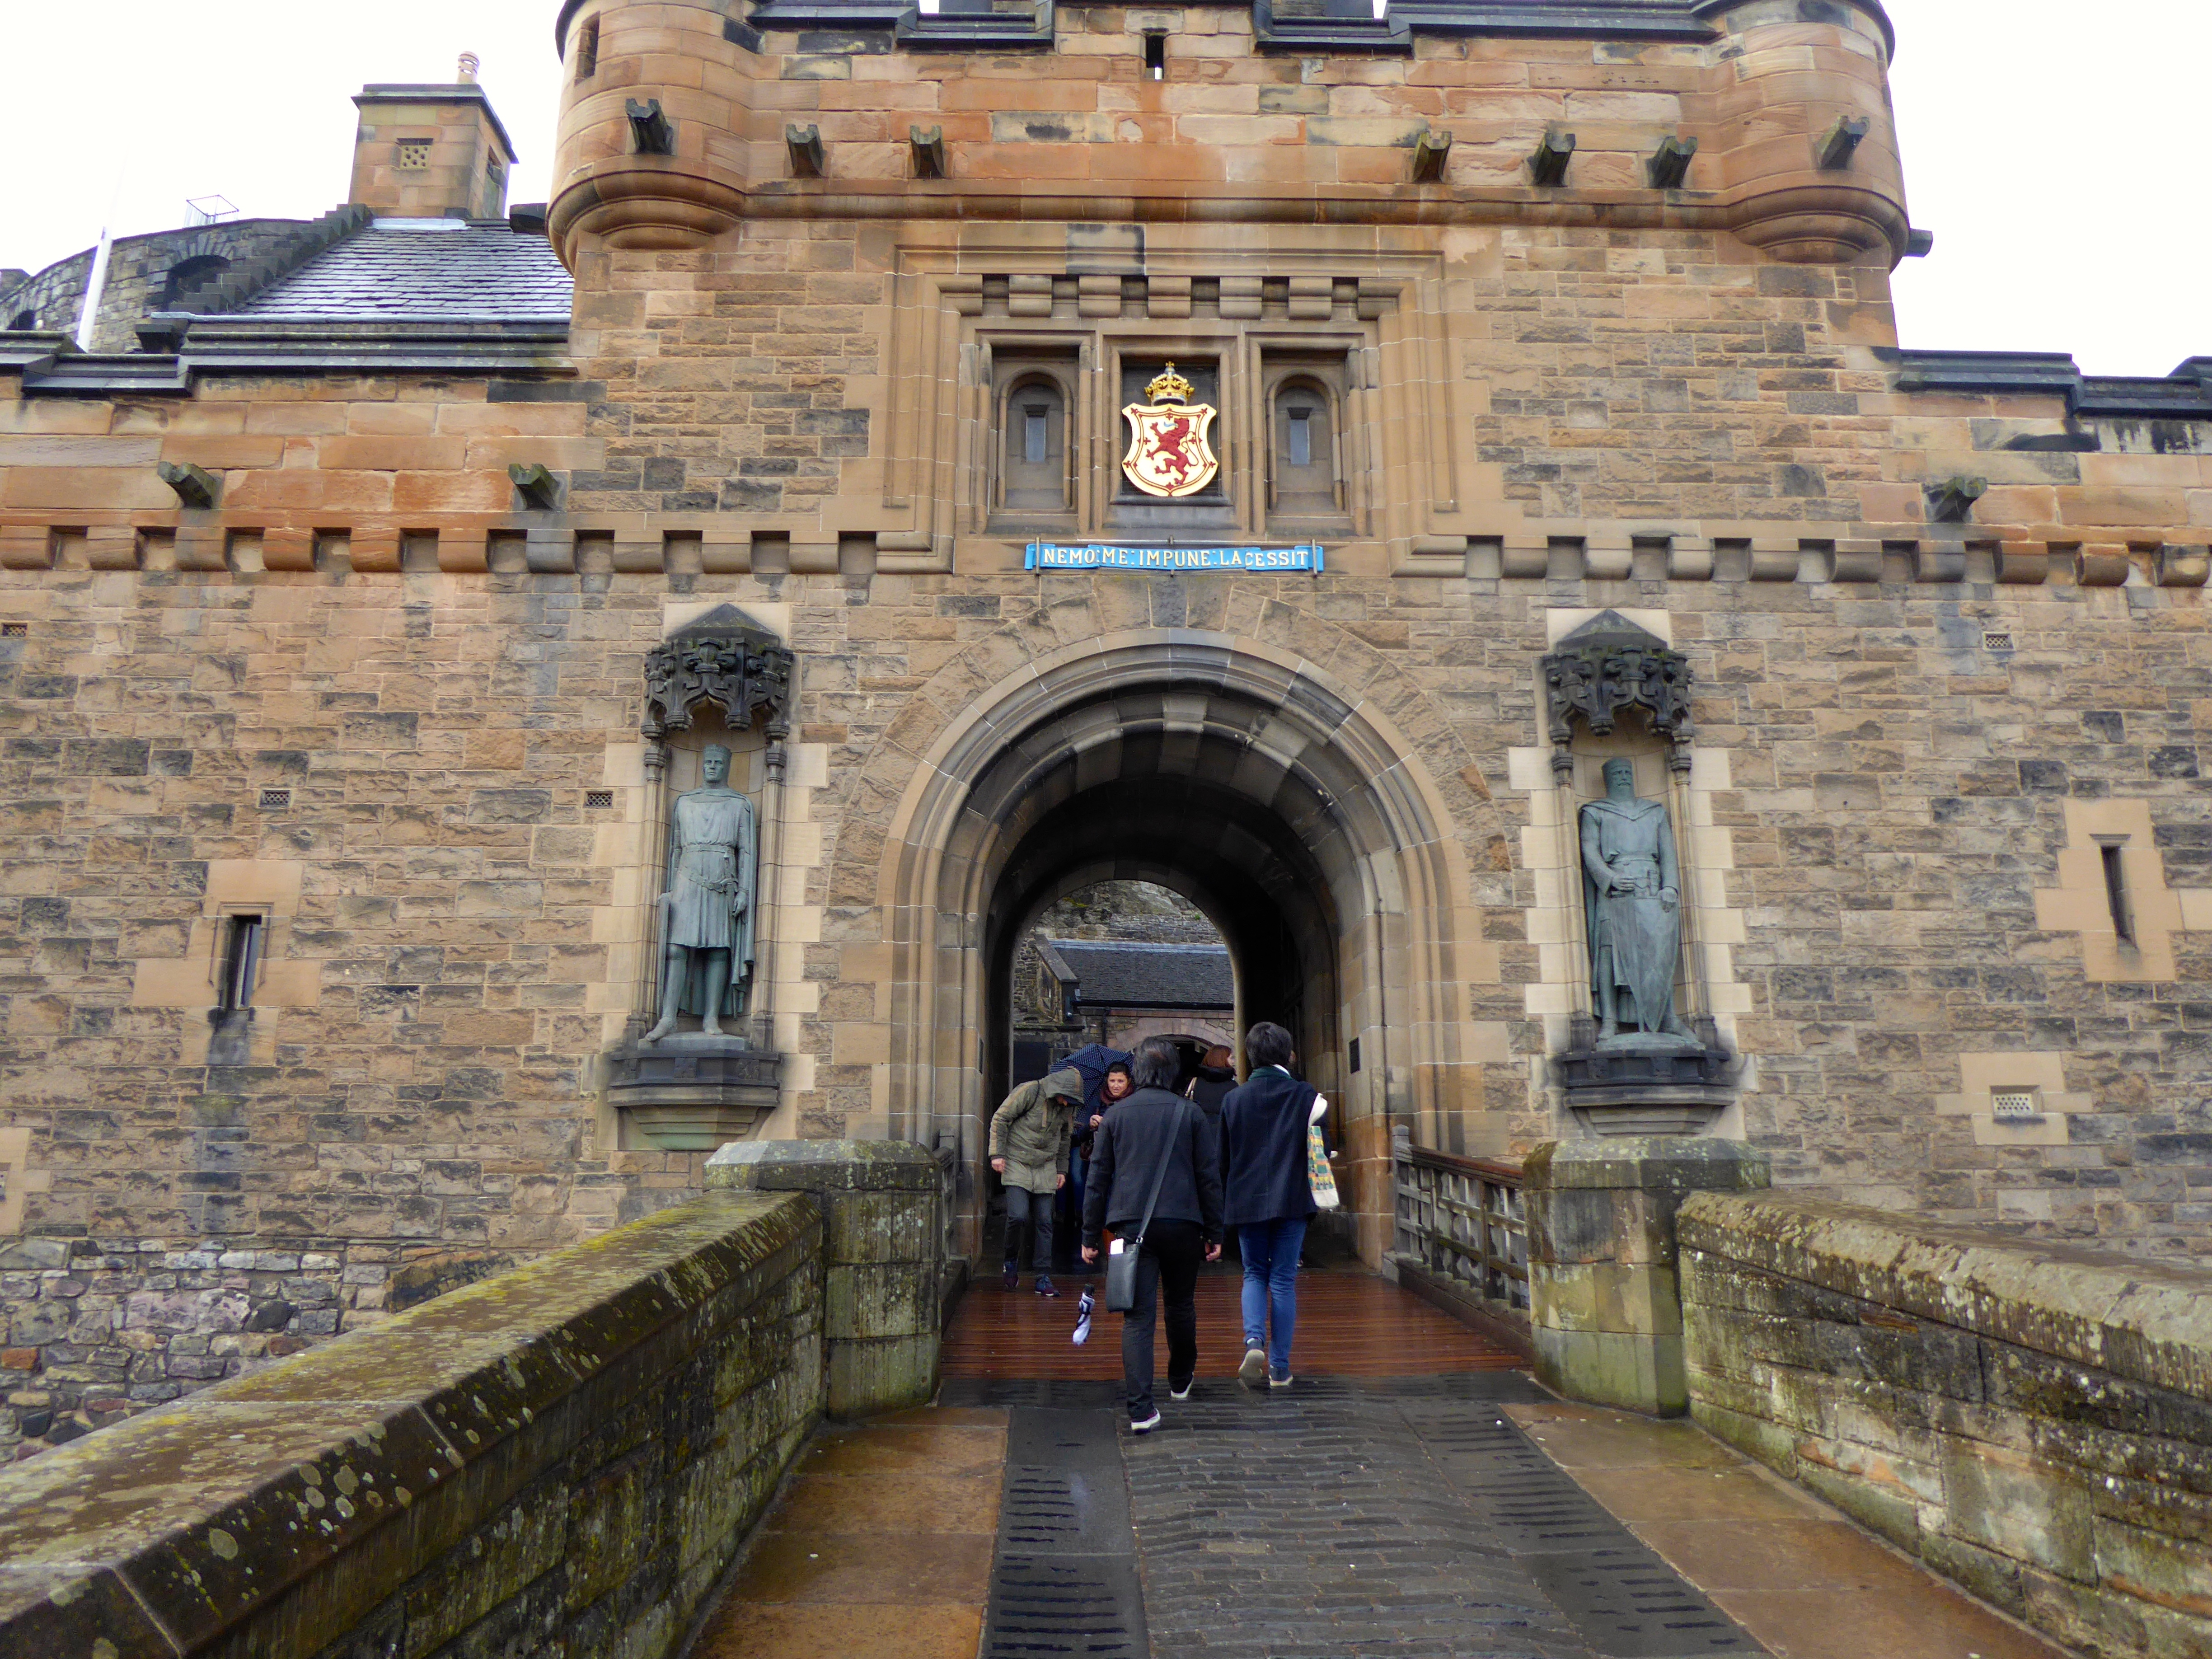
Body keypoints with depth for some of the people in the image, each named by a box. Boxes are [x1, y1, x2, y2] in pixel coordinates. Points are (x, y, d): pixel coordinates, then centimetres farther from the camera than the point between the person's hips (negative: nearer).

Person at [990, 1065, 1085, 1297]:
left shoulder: (1068, 1107, 5)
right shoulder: (1029, 1092, -12)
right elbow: (1000, 1119, -7)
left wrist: (1062, 1169, 20)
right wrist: (998, 1154, -9)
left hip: (1045, 1169, 4)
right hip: (1017, 1164, -4)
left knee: (1045, 1223, 0)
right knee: (1019, 1216, -16)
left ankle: (1044, 1278, 7)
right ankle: (1011, 1262, 10)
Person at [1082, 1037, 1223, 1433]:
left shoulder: (1116, 1114, 4)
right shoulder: (1190, 1113, 2)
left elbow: (1098, 1177, 5)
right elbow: (1209, 1176, 3)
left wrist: (1091, 1236, 10)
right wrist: (1214, 1234, 9)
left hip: (1132, 1225, 0)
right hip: (1182, 1223, 0)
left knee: (1138, 1314, -1)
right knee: (1181, 1304, 20)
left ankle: (1140, 1409, -9)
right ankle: (1181, 1380, 39)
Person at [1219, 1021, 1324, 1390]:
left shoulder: (1234, 1099, 1)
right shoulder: (1306, 1095, -4)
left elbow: (1224, 1158, 6)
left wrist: (1226, 1204, 16)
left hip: (1246, 1202, 1)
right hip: (1291, 1201, -1)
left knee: (1254, 1274, 16)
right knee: (1284, 1280, 7)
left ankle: (1254, 1341, -8)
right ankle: (1279, 1369, 10)